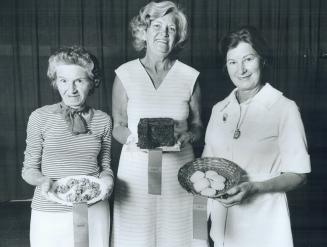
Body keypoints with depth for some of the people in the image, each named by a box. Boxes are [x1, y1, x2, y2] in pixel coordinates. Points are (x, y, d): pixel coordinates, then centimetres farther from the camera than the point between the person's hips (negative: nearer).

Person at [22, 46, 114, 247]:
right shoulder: (40, 118, -5)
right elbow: (29, 169, 1)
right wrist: (42, 181, -18)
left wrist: (107, 178, -11)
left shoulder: (103, 120, 1)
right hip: (50, 212, -1)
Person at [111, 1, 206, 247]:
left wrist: (187, 135, -12)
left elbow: (197, 126, 10)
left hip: (178, 170, 1)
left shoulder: (189, 76, 1)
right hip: (136, 170, -1)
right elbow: (118, 127, 4)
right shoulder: (125, 75, -1)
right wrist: (134, 139, -16)